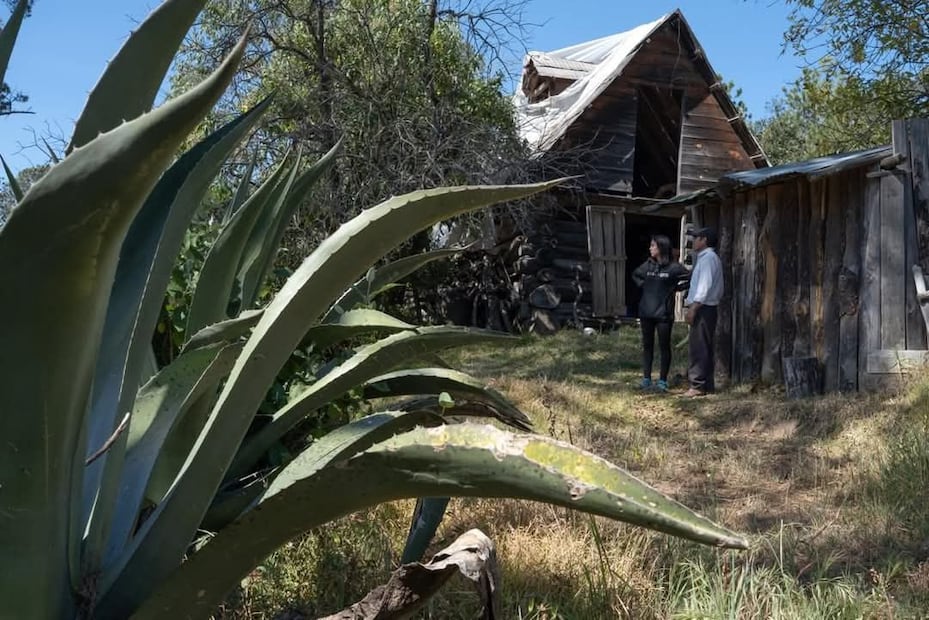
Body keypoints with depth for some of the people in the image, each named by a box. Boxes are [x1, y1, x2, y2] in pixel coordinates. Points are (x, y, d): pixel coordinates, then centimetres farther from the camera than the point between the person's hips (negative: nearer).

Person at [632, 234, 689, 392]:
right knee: (647, 346, 10)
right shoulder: (647, 265, 5)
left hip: (663, 313, -4)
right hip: (646, 312, 5)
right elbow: (635, 275, 23)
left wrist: (674, 288, -8)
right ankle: (646, 379, 17)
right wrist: (643, 285, 8)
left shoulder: (673, 267, -8)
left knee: (664, 347, 2)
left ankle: (662, 380, 10)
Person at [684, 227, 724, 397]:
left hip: (703, 308, -10)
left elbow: (705, 285, -20)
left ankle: (697, 385, -9)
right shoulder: (708, 257, 19)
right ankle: (708, 384, 15)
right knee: (705, 349, 11)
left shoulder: (708, 257, -11)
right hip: (707, 308, 10)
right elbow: (719, 288, 20)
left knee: (699, 349, -10)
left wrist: (693, 307, -22)